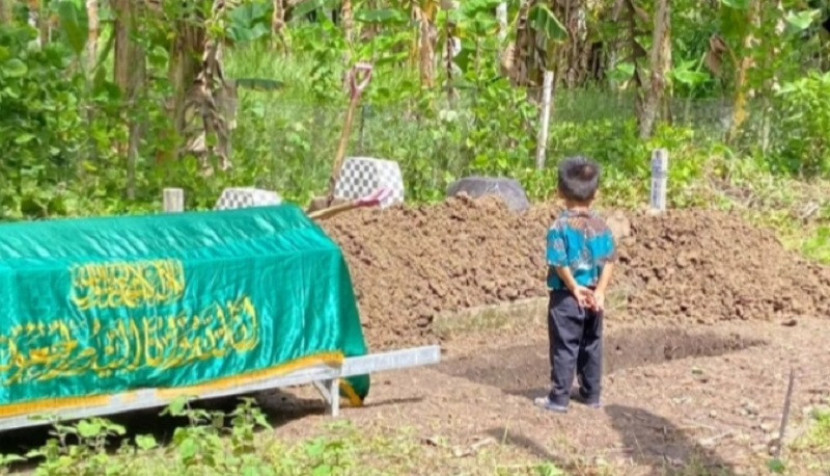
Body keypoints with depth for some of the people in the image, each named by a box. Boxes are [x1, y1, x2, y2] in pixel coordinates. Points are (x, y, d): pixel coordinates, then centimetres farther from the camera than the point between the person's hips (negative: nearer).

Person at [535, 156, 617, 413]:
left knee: (564, 347, 0)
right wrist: (599, 292, -6)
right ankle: (591, 393, 24)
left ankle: (559, 398, 3)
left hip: (567, 297, -5)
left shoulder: (561, 226, -14)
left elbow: (560, 262, -19)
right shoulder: (601, 226, 1)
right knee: (591, 345, 15)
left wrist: (574, 288, -9)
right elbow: (609, 260, -4)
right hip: (591, 296, 5)